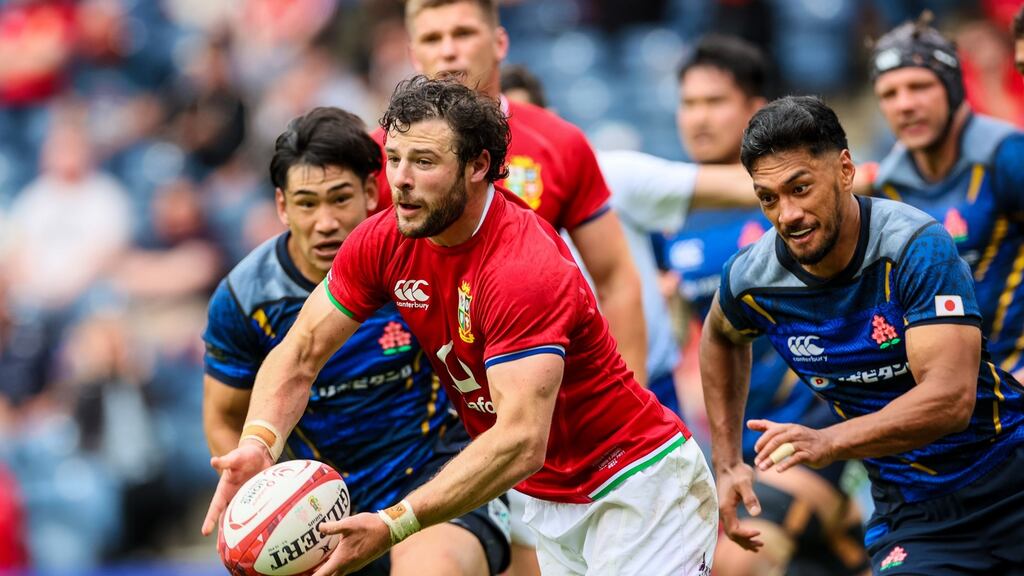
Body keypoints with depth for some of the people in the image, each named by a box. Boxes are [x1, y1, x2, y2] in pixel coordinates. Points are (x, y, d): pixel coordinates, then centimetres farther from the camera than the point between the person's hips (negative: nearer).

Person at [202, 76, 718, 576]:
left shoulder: (525, 270, -30)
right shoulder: (383, 242, -7)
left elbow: (521, 443, -38)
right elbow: (300, 354, -1)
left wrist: (394, 525, -45)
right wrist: (258, 442, -23)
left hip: (638, 484, -7)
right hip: (547, 499, 7)